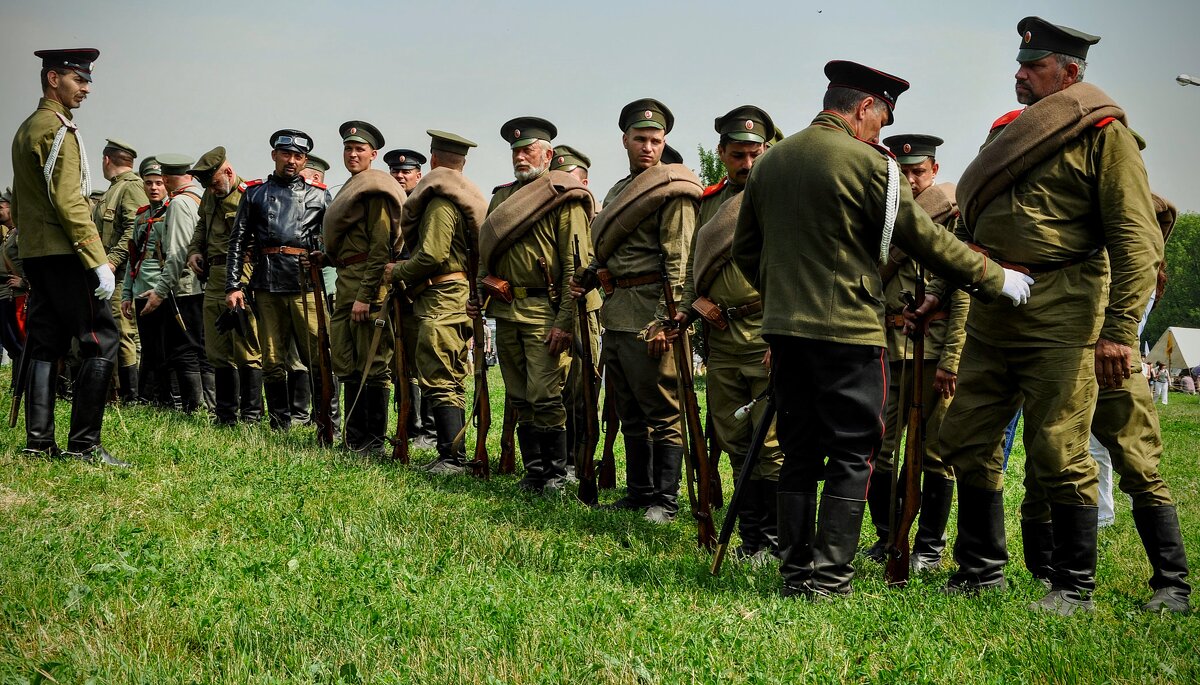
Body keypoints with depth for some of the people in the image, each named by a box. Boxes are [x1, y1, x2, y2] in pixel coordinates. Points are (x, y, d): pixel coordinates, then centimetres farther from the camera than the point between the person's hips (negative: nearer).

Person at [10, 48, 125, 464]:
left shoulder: (26, 128, 19)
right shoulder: (57, 129, -11)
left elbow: (20, 202, 22)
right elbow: (69, 202, -19)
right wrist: (99, 261, -20)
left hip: (34, 254, 10)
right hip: (65, 254, -10)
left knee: (45, 344, 9)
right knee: (101, 341, -8)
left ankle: (39, 441, 8)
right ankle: (84, 443, -10)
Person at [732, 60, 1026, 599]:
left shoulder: (769, 162, 10)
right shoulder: (866, 163, -10)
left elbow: (745, 248, 17)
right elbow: (925, 239, -8)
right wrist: (995, 279, 2)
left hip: (785, 329, 7)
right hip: (849, 331, -6)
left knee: (799, 453, 13)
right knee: (852, 455, 1)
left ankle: (795, 570, 14)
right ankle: (829, 577, -2)